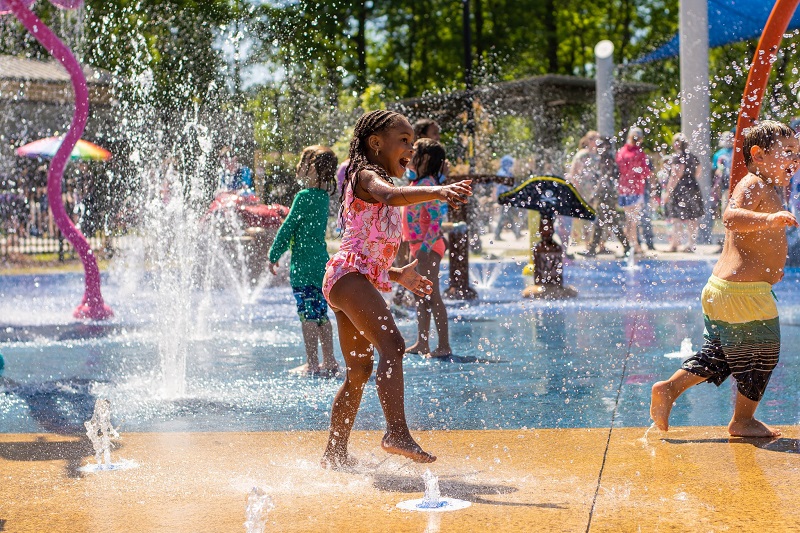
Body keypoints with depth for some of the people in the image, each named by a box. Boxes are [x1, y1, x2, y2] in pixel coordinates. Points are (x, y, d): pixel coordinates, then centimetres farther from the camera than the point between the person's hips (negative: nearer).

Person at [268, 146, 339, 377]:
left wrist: (274, 255, -1)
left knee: (308, 315, -4)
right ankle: (329, 362, 15)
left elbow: (288, 228, -10)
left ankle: (312, 364, -2)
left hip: (304, 263, -8)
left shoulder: (304, 196, -13)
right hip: (322, 260, 8)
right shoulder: (323, 197, 11)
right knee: (321, 314, 12)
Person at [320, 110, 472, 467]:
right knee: (392, 346, -28)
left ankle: (335, 453, 24)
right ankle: (397, 433, -42)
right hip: (350, 275, -11)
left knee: (359, 371, 15)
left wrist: (396, 274, 27)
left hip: (358, 280, 11)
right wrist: (436, 192, -41)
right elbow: (391, 196, -30)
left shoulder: (375, 182, 27)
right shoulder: (367, 176, -3)